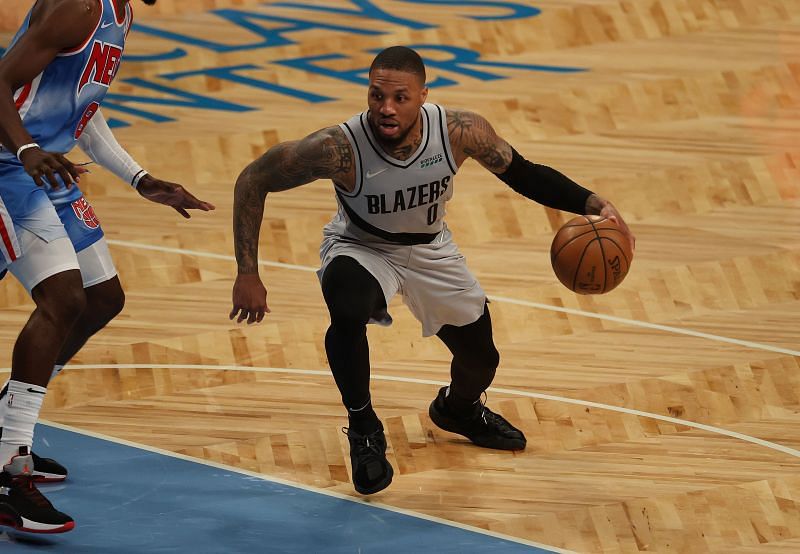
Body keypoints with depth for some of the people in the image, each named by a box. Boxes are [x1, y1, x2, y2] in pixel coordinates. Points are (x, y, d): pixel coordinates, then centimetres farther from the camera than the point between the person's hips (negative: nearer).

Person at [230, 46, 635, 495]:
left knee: (481, 361, 14)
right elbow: (253, 181, -24)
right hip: (360, 249, -3)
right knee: (347, 318, -37)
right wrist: (248, 274, -26)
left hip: (430, 249, 4)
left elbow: (522, 174, -11)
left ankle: (458, 408, 53)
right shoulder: (338, 149, -37)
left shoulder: (460, 132, -29)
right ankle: (363, 428, -10)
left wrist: (593, 204, -25)